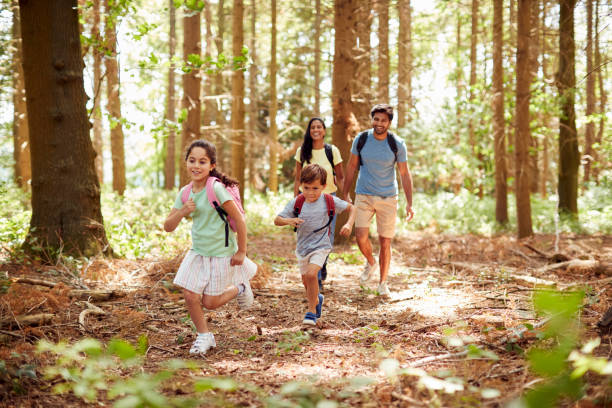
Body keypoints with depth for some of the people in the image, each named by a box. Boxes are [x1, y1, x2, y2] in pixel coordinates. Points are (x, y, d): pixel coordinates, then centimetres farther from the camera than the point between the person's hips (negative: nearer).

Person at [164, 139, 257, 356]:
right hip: (198, 252, 5)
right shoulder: (185, 193, 0)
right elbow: (168, 227, 3)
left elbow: (239, 219, -17)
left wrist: (241, 252, -11)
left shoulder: (216, 189, -20)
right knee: (190, 296, -3)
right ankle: (204, 336, 20)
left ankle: (240, 288, 30)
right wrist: (182, 212, -17)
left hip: (221, 253, -5)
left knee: (210, 303, 1)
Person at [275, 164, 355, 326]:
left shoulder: (329, 201, -11)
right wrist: (288, 221, -30)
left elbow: (351, 208, 1)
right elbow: (277, 220, -8)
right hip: (302, 247, 4)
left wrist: (349, 224, -16)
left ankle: (312, 311, -9)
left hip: (320, 246, -4)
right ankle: (317, 299, 51)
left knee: (311, 274, -25)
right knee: (306, 282, 18)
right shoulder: (296, 202, -9)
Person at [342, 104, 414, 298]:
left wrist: (409, 203, -7)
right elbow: (351, 167, 8)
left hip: (388, 198, -1)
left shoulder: (398, 144, -8)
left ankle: (383, 283, 19)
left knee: (385, 243, 0)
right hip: (364, 196, 1)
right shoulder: (361, 139, -5)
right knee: (361, 236, -14)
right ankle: (370, 263, 19)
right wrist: (345, 194, 9)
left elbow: (405, 174, -1)